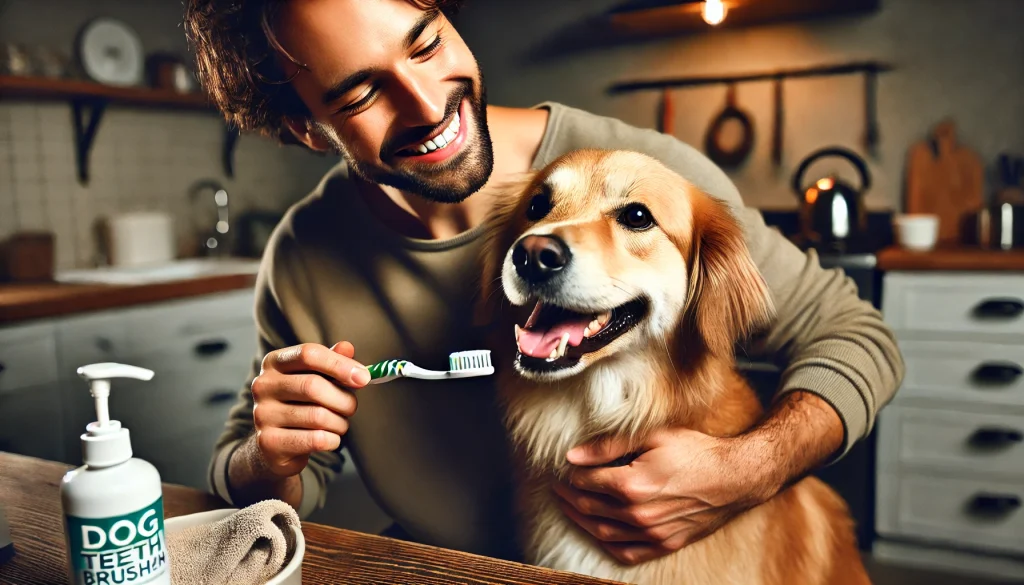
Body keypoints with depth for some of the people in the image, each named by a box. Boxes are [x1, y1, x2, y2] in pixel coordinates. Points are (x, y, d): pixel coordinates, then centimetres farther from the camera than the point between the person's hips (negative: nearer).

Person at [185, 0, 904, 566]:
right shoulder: (304, 260, -10)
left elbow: (856, 338, -8)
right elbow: (246, 486, 3)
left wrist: (749, 472, -26)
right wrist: (272, 462, -21)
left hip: (672, 560, -1)